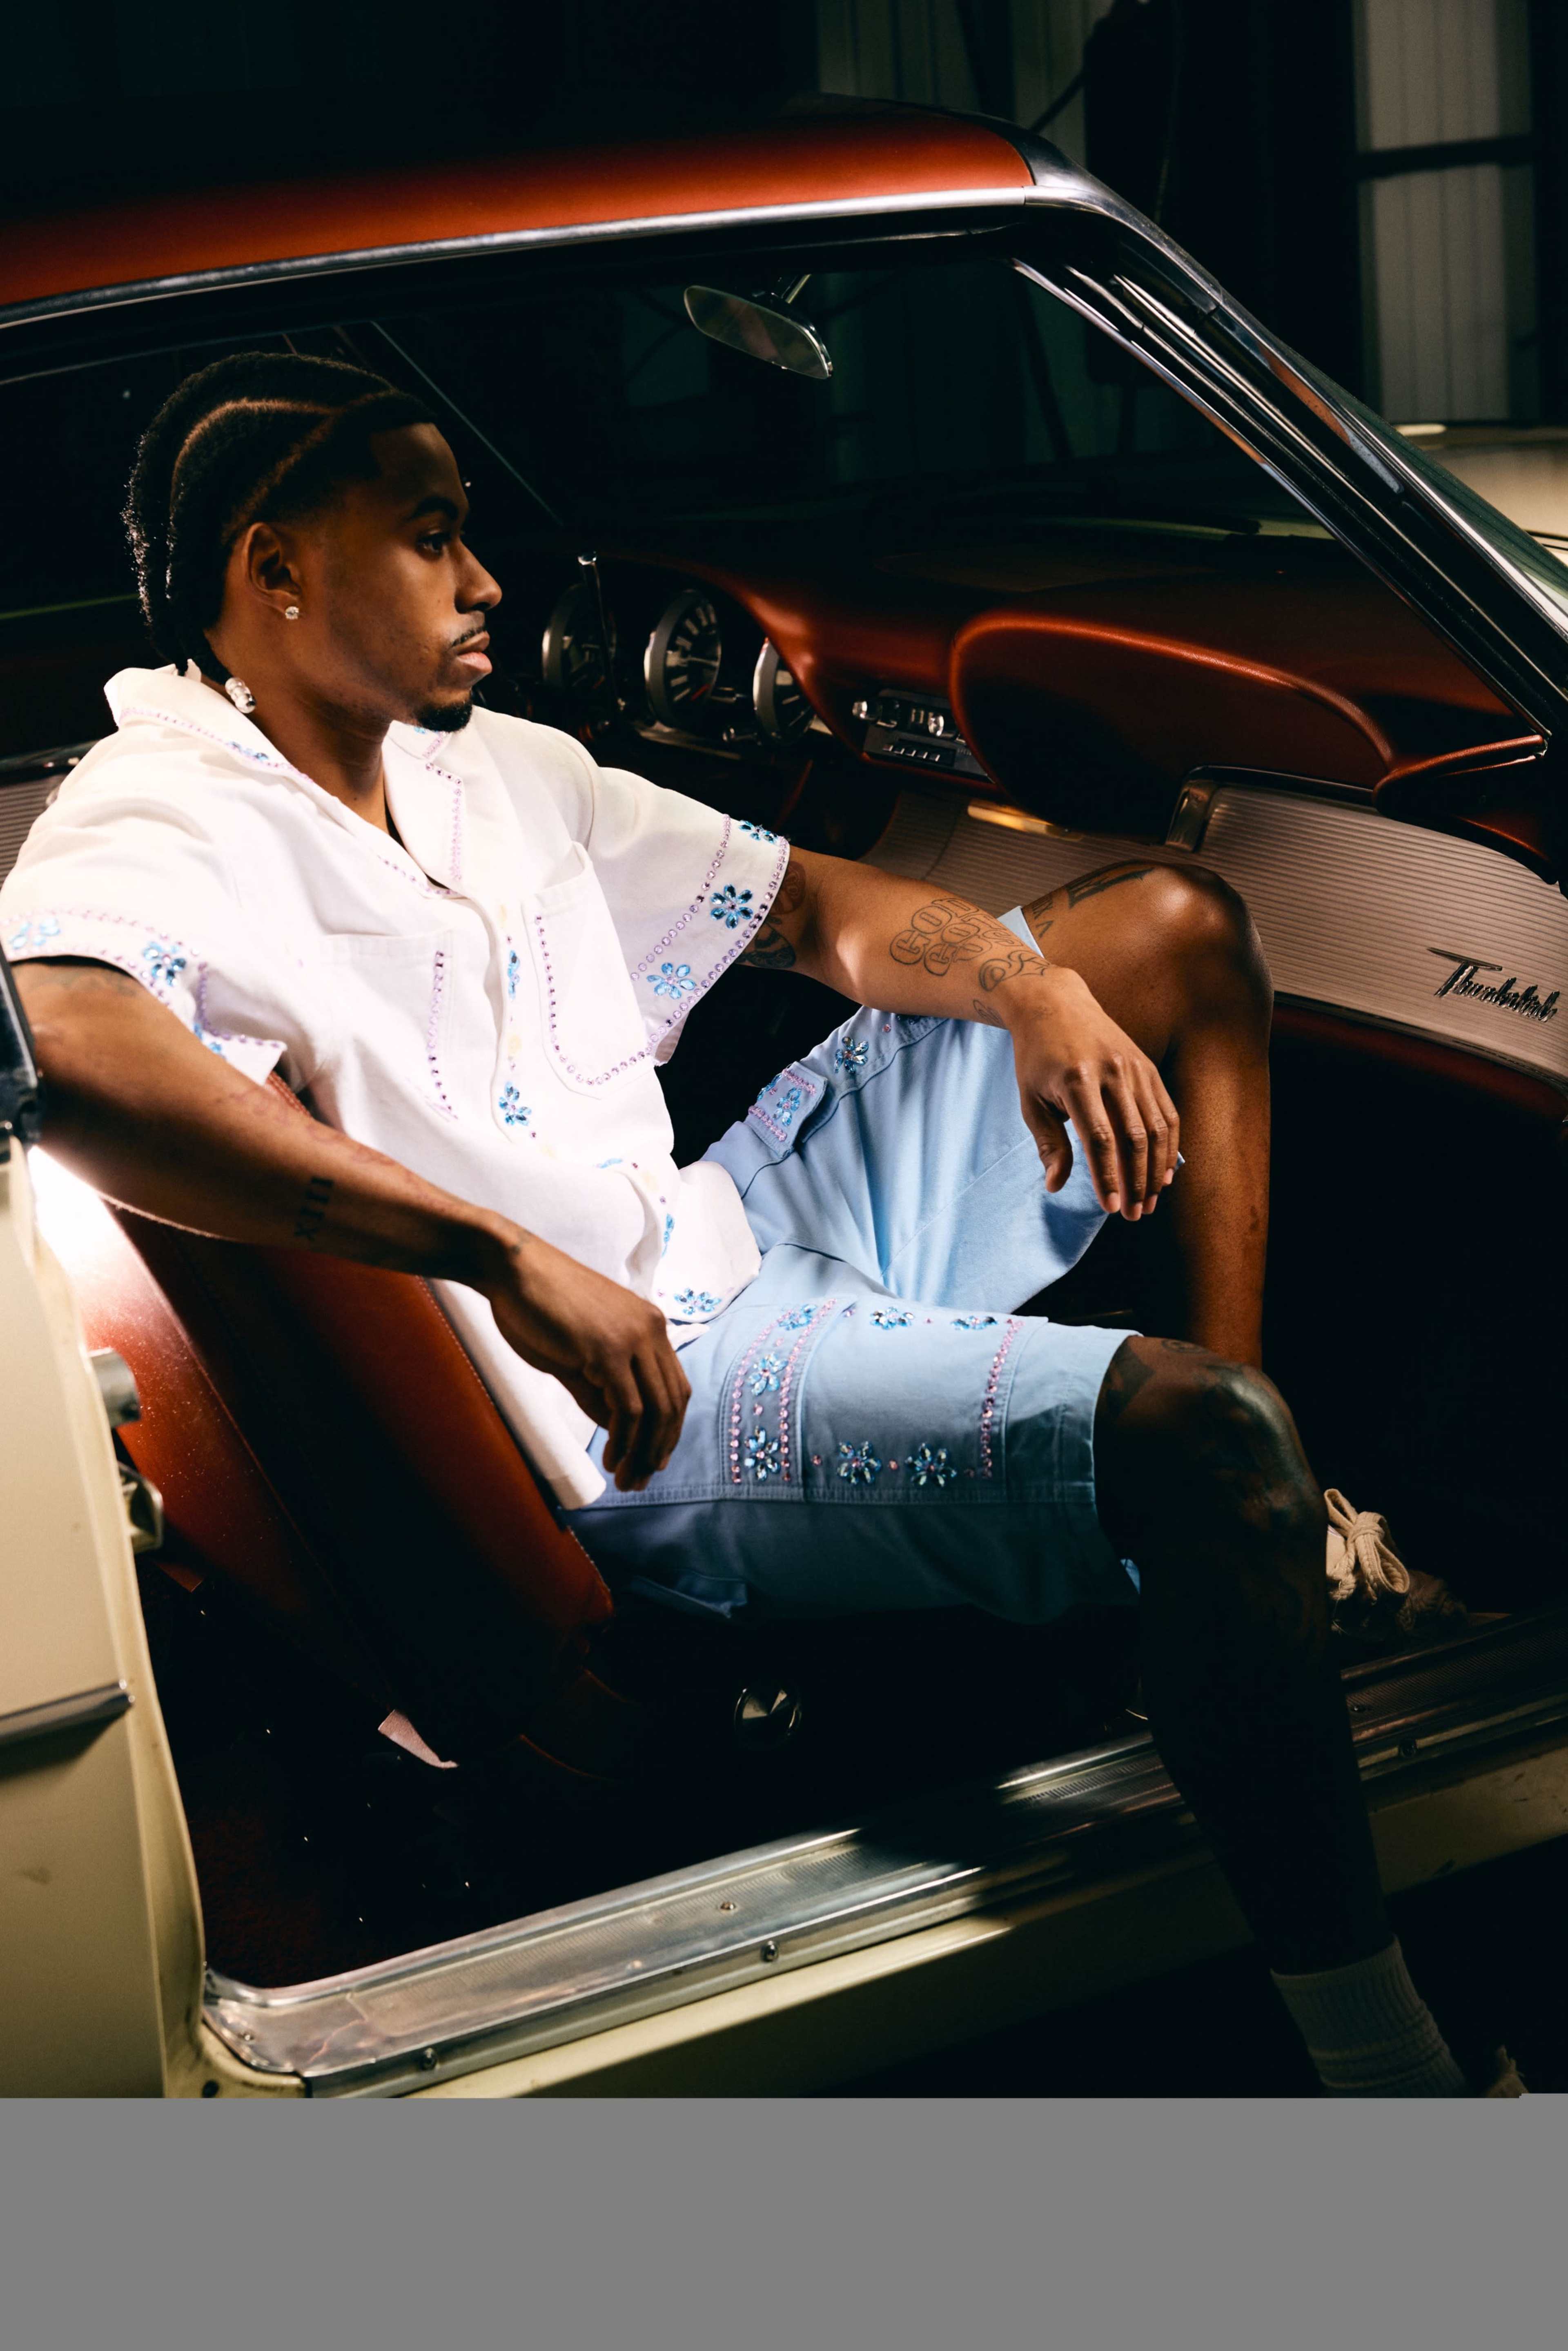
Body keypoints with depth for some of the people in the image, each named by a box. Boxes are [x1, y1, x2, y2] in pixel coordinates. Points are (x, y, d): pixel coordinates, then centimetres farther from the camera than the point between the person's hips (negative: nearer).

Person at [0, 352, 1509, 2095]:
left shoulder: (500, 774, 14)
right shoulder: (163, 823, -15)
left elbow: (816, 908, 18)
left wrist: (1035, 985, -4)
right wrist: (506, 1258, -41)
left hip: (750, 1228, 10)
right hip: (627, 1420, -10)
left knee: (1176, 929, 18)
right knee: (1194, 1433, -31)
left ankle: (1259, 1517, 13)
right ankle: (1383, 2061, -19)